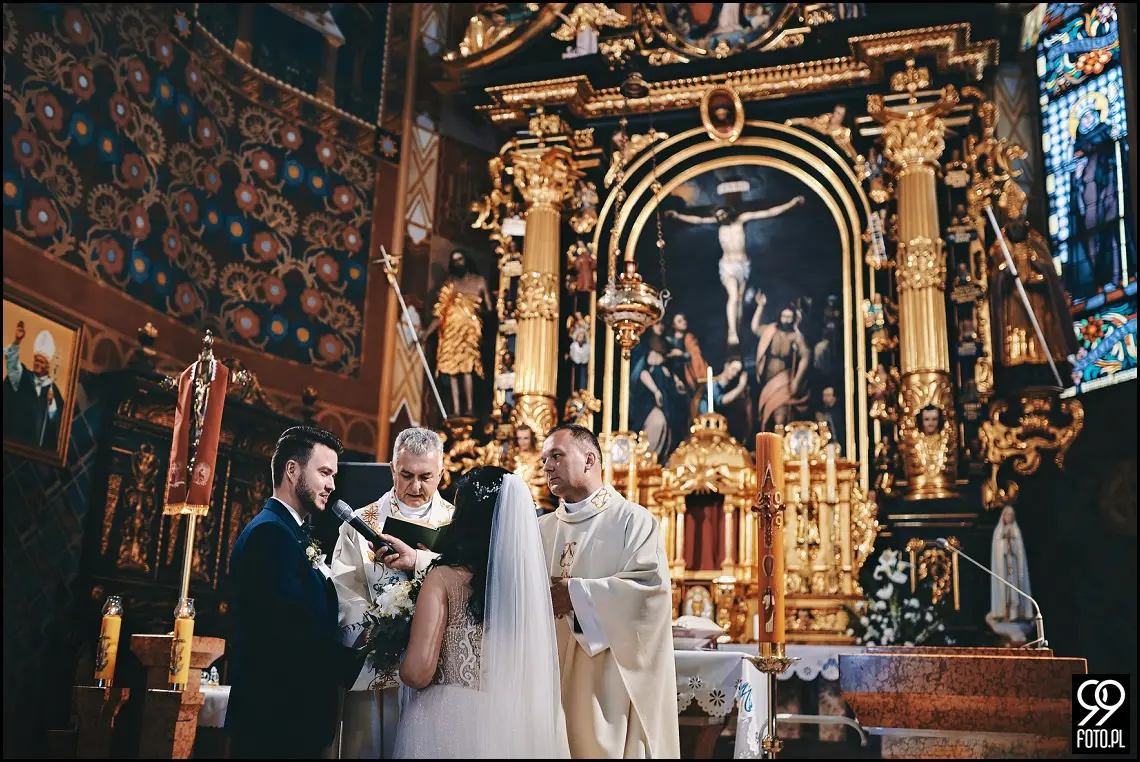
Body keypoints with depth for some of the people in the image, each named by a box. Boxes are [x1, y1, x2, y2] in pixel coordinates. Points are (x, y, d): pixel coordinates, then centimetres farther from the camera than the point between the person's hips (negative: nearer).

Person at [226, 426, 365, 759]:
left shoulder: (291, 532, 15)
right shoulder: (270, 532, -16)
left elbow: (315, 622, 10)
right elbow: (295, 631, -24)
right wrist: (356, 664, -15)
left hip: (293, 718, 10)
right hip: (278, 720, -10)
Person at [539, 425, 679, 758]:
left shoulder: (633, 520, -3)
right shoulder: (541, 529, 14)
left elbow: (651, 584, -17)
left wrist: (576, 593, -13)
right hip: (552, 673, 5)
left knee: (607, 745, 0)